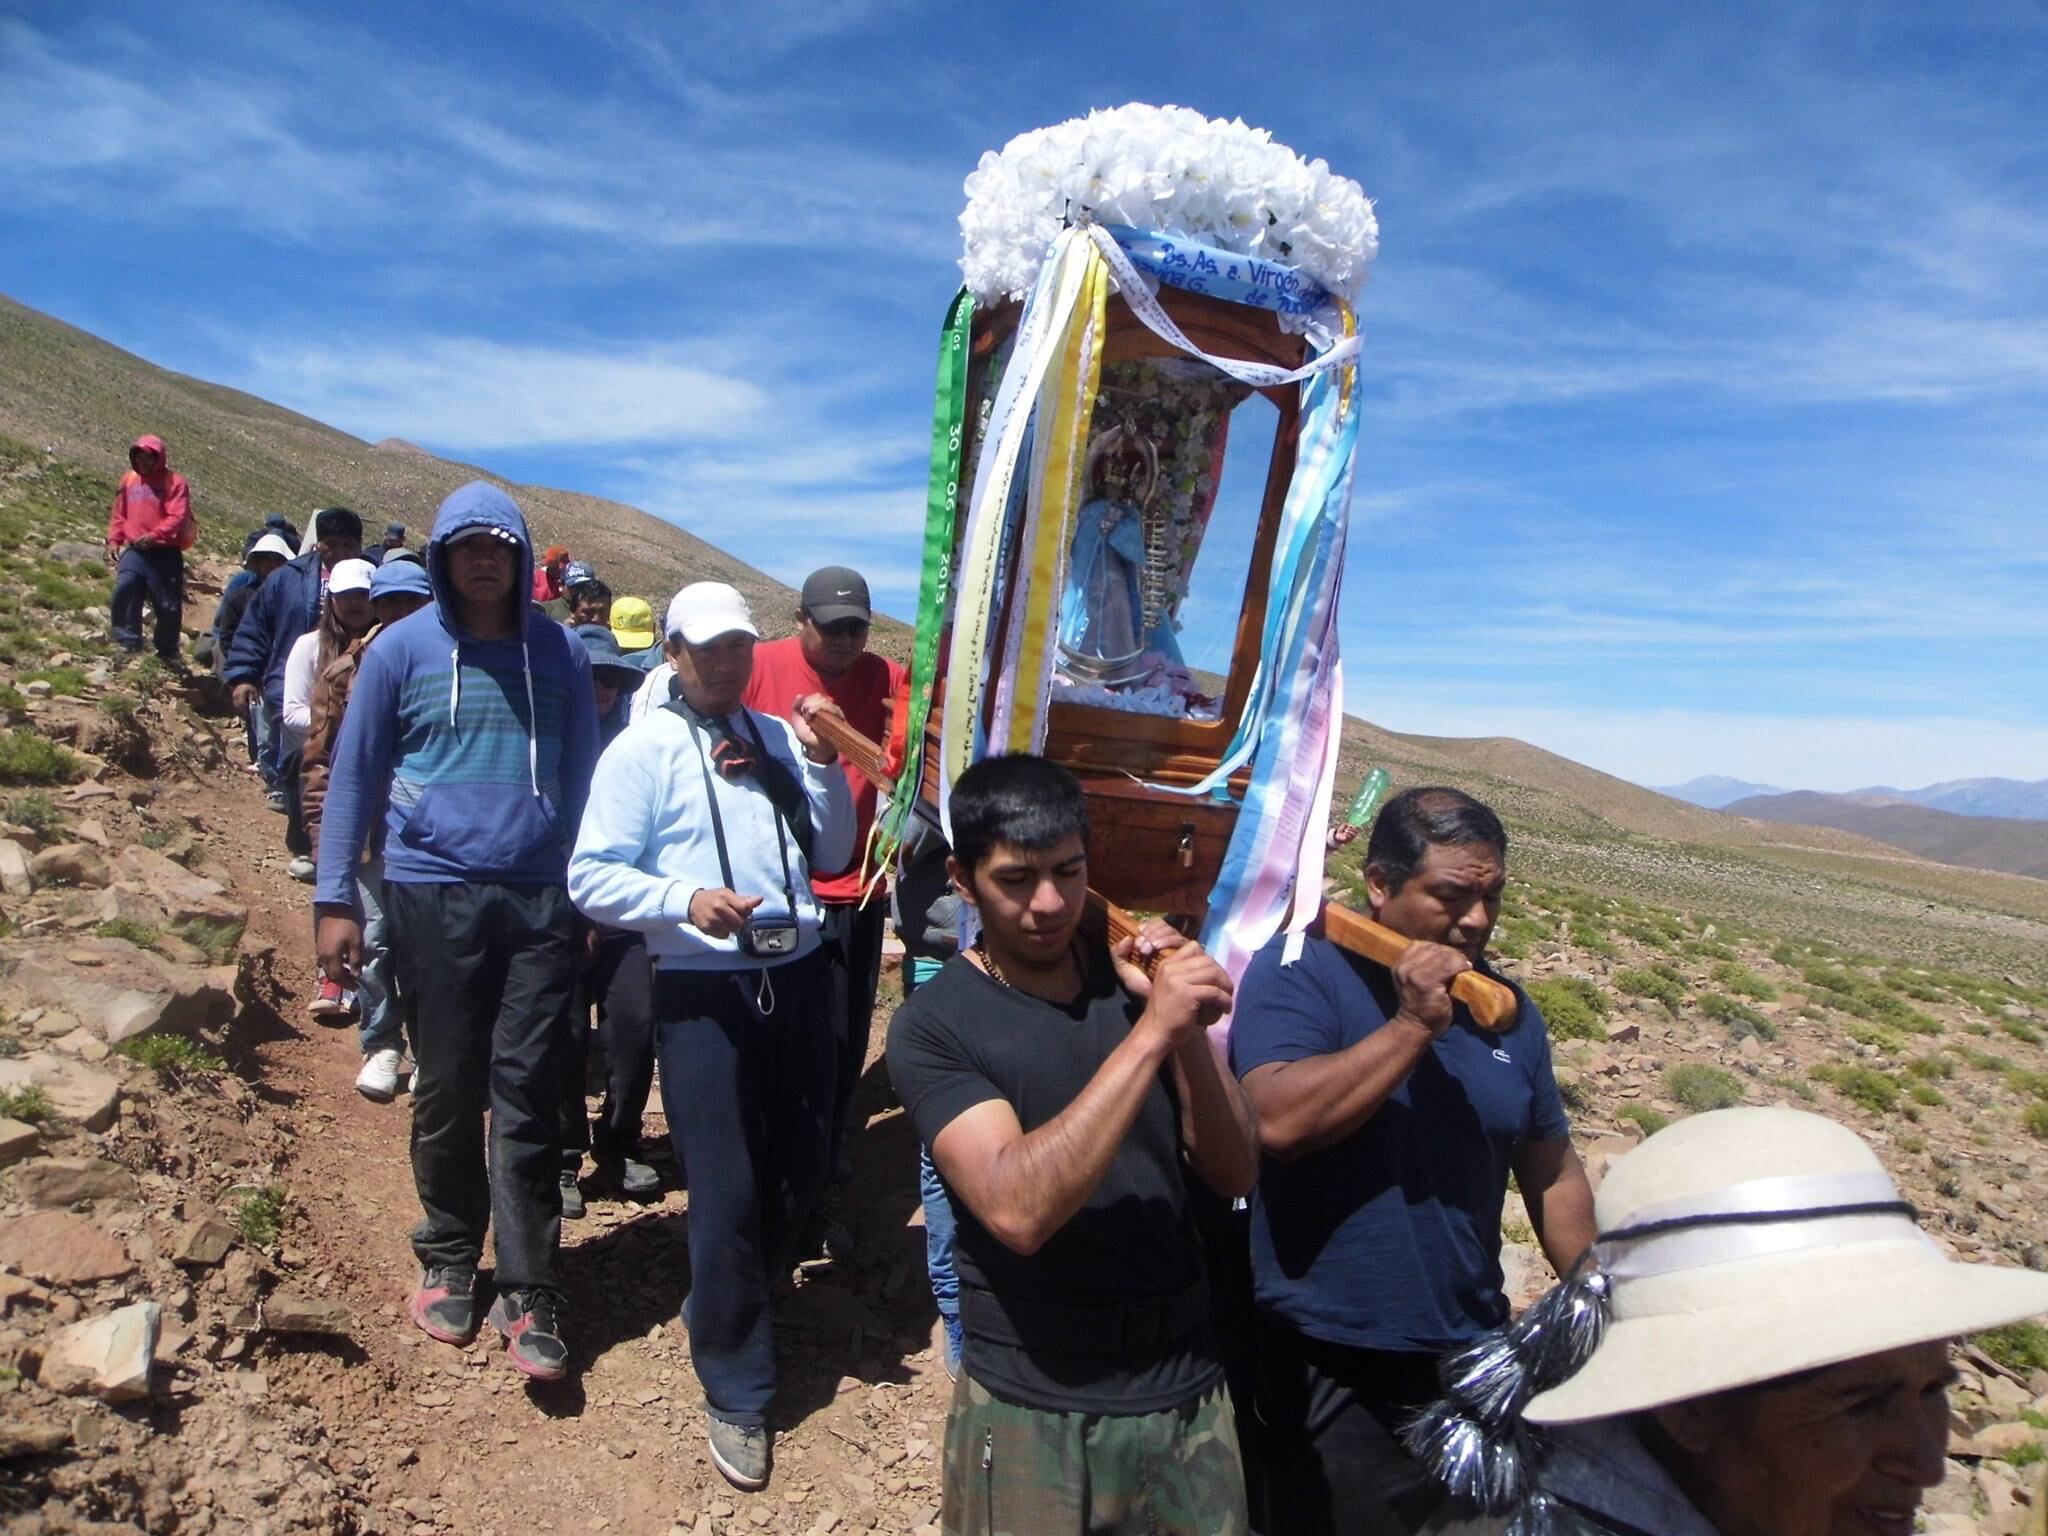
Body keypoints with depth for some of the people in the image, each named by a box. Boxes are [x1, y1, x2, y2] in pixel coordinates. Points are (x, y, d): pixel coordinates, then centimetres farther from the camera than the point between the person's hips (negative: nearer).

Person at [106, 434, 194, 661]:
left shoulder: (175, 482, -3)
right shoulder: (129, 480, 13)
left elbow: (178, 517, -14)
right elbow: (118, 514, 19)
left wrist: (155, 536, -28)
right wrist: (113, 539, 6)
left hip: (165, 553, -4)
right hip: (134, 551, 4)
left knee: (168, 605, 2)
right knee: (124, 590, -17)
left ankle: (167, 652, 18)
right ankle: (128, 642, -10)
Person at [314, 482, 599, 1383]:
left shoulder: (559, 652, 6)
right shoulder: (402, 649, 2)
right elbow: (354, 776, 6)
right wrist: (335, 900, 2)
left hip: (540, 901, 1)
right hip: (432, 895, 0)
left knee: (529, 1097, 1)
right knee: (447, 1091, 10)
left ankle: (529, 1295, 9)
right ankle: (448, 1260, 30)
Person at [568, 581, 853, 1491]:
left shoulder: (780, 739, 11)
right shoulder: (644, 750, -3)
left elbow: (831, 857, 10)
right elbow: (591, 878, -8)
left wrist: (823, 766, -3)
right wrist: (686, 900, -23)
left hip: (795, 974, 5)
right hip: (702, 989, -5)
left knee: (802, 1169, 15)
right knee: (727, 1191, 2)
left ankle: (725, 1305, 44)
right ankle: (737, 1390, 23)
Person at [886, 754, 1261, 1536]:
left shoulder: (1130, 977, -1)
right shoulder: (934, 1023, -13)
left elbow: (1235, 1173, -3)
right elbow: (1018, 1209, -26)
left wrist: (1190, 1024, -18)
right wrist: (1150, 1032, -29)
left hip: (1188, 1389, 4)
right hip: (1030, 1412, -3)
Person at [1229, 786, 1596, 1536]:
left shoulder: (1508, 1010, 5)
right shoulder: (1298, 971, -12)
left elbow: (1553, 1175, 13)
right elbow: (1280, 1120, -26)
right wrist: (1413, 1025, -23)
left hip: (1476, 1361, 5)